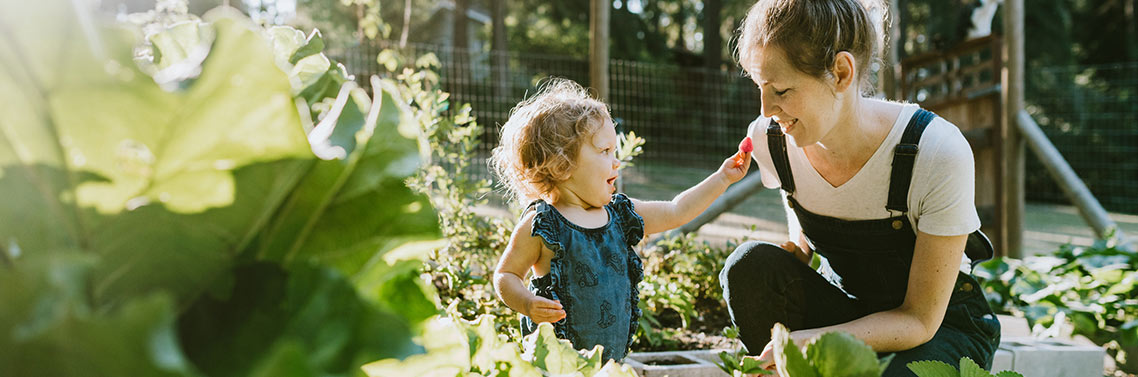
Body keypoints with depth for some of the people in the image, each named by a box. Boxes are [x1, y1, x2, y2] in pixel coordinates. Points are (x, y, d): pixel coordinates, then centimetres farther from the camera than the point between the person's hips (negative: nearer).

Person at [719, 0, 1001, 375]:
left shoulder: (937, 153, -27)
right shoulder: (770, 139, -13)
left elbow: (920, 319, -22)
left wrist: (810, 341, -37)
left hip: (945, 324, -4)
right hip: (847, 310, 4)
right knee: (751, 265, -25)